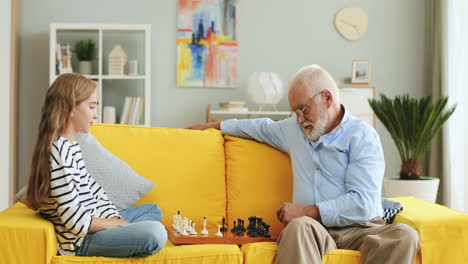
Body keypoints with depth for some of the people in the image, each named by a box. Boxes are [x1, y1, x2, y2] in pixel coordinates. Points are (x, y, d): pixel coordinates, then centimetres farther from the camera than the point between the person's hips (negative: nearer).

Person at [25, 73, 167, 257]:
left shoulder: (72, 146, 13)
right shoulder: (60, 150, -19)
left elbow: (94, 190, 16)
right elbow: (75, 220, -23)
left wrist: (116, 220, 1)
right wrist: (121, 225, -12)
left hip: (93, 225, 11)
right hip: (81, 240, -11)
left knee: (153, 210, 26)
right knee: (156, 233, -31)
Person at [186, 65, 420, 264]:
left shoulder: (362, 136, -2)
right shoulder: (293, 129, 17)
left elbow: (362, 202, -13)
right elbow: (262, 127, 40)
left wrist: (306, 211, -11)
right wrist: (215, 126, 46)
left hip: (360, 228, -2)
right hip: (313, 229, 3)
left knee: (404, 236, -35)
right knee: (299, 226, -36)